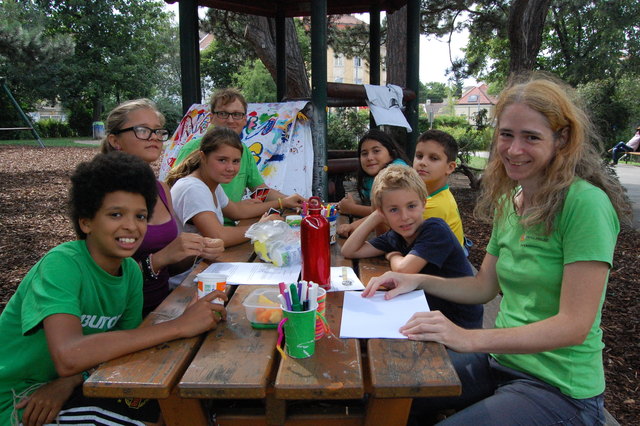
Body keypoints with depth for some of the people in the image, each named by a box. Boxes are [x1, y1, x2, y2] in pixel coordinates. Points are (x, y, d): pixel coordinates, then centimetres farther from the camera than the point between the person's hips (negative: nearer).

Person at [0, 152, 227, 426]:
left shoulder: (131, 271, -4)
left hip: (73, 384, 6)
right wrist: (179, 325, -39)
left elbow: (124, 345, -1)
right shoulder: (61, 263, -25)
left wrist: (70, 381, -20)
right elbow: (68, 356, -39)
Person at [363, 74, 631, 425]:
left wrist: (470, 339, -30)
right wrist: (418, 281, -3)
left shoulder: (585, 204, -20)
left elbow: (575, 325, -23)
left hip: (559, 389, -6)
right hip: (501, 359, 7)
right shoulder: (509, 200, 3)